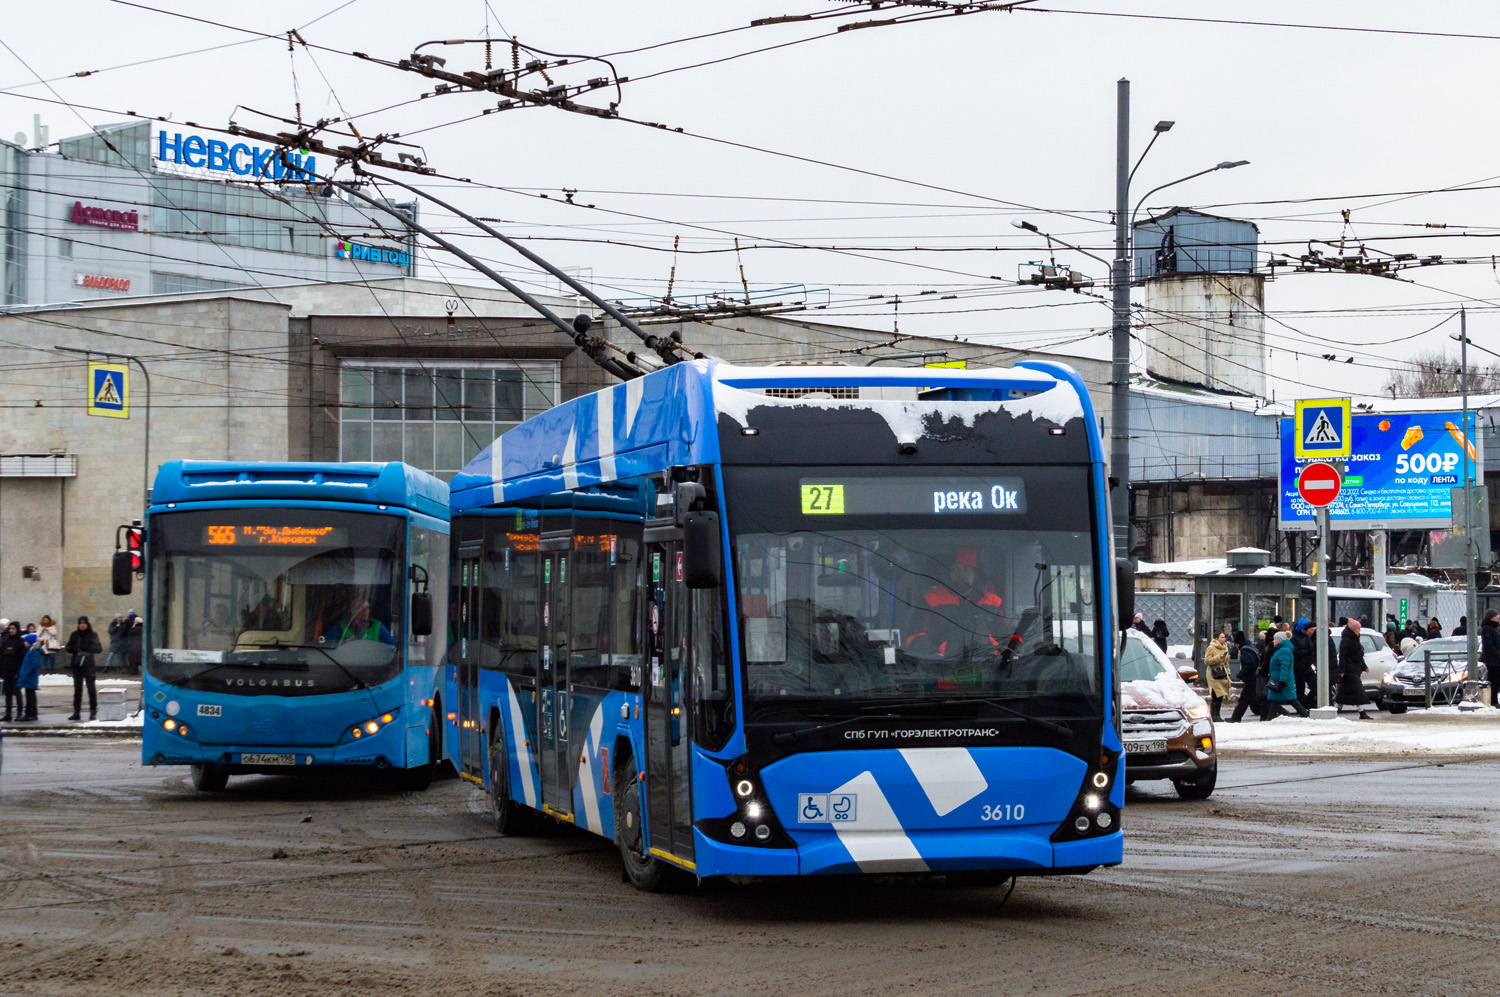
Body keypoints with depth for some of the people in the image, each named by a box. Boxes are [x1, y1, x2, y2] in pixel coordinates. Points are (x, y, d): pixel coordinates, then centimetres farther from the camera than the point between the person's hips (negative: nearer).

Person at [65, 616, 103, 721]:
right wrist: (73, 648, -12)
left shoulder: (93, 635, 1)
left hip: (88, 665, -3)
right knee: (77, 688, 6)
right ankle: (76, 711, 10)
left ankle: (93, 711, -2)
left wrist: (89, 648, -22)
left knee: (91, 687, -6)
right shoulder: (74, 635, 9)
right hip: (77, 665, 3)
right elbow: (68, 648, 11)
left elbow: (99, 649, -4)